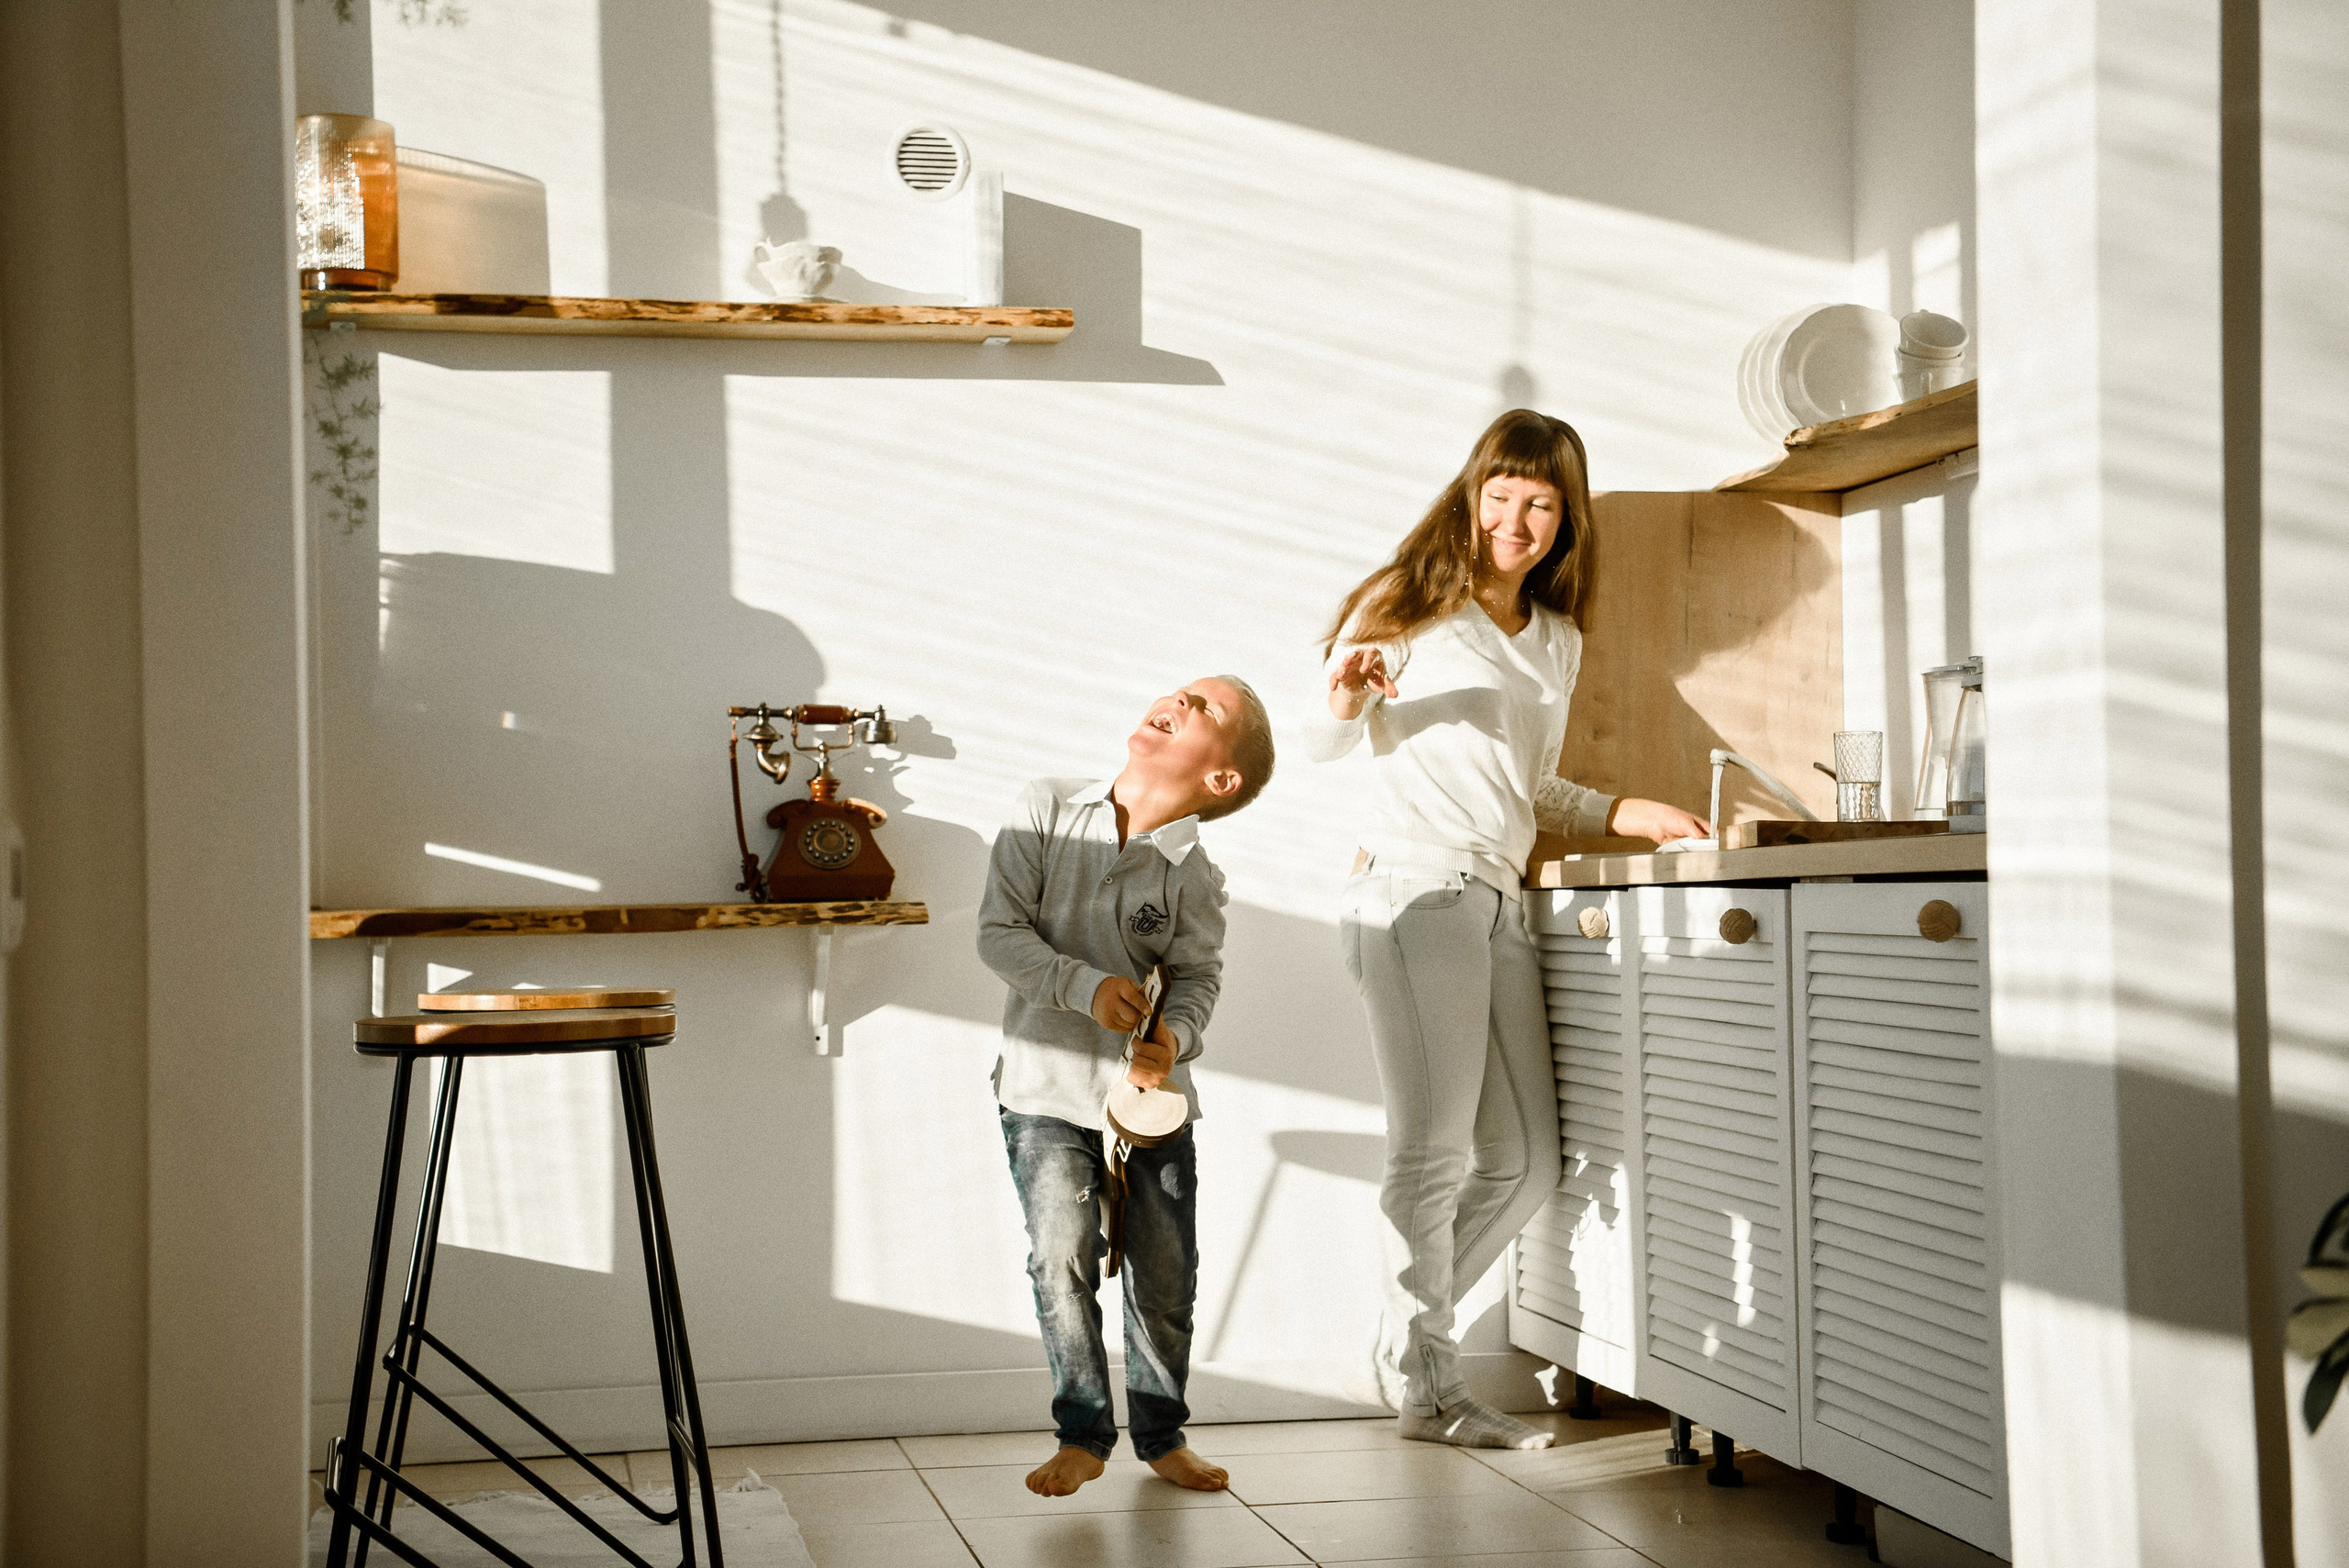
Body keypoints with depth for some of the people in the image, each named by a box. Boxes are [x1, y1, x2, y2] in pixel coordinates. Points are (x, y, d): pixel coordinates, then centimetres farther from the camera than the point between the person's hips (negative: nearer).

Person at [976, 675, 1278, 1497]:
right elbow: (999, 931, -8)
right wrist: (1086, 986, -21)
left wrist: (1175, 1037, -29)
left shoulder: (1194, 876, -6)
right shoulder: (1046, 810, -5)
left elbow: (1199, 977, -7)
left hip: (1151, 1092, 1)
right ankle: (1083, 1434, 6)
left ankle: (1160, 1433, 25)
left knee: (1166, 1270, 4)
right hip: (1047, 1084, -1)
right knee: (1062, 1253, -12)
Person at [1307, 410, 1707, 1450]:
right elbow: (1321, 743, 5)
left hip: (1502, 903, 7)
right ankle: (1424, 1384, 0)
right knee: (1435, 1146, -11)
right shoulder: (1411, 605, 3)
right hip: (1414, 888, -7)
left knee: (1524, 1161, 7)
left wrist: (1620, 814, 14)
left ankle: (1405, 1338, 22)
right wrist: (1348, 695, -16)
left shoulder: (1559, 643, 21)